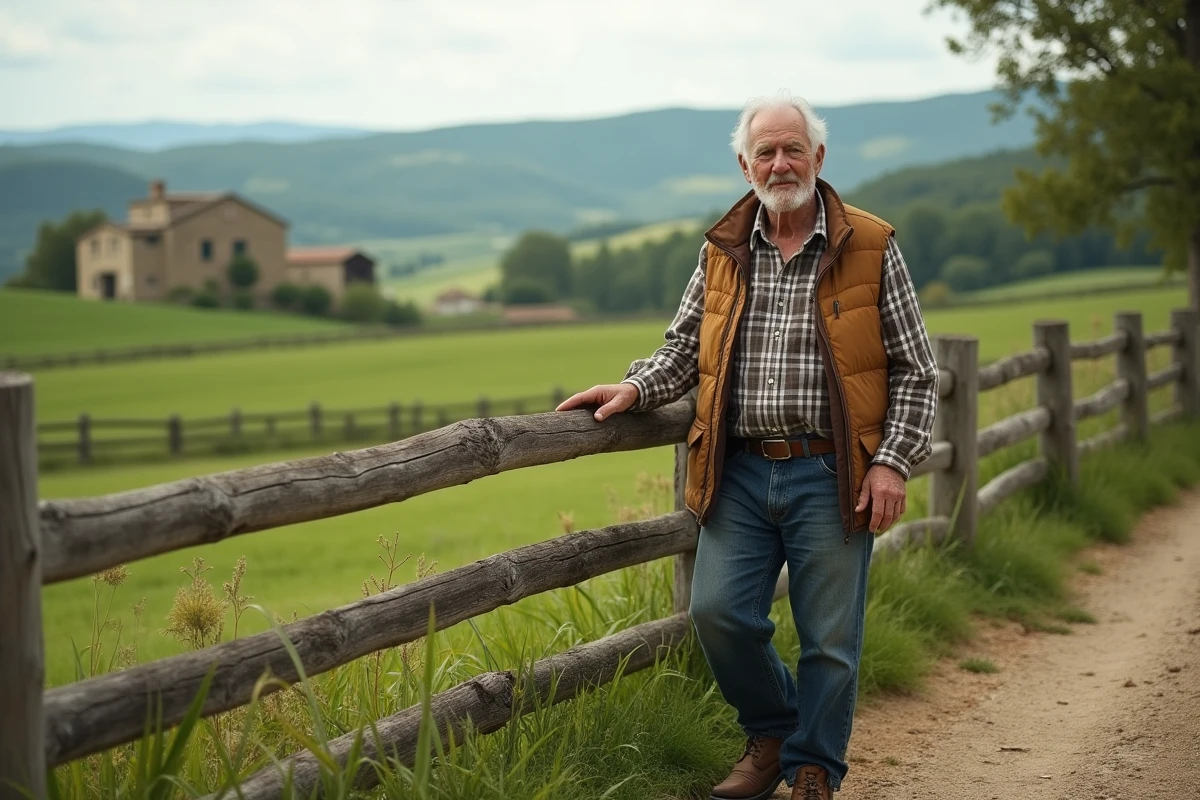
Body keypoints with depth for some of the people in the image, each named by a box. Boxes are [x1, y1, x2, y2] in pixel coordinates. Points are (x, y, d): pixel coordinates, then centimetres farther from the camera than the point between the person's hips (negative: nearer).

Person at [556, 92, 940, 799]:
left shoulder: (871, 248, 1)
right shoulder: (723, 253, 10)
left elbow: (915, 370, 3)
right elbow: (685, 348, 20)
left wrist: (894, 461, -6)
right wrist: (634, 389, 1)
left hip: (830, 476, -3)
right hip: (741, 471, 3)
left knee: (829, 638, 2)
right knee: (719, 611, -5)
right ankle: (772, 731, 22)